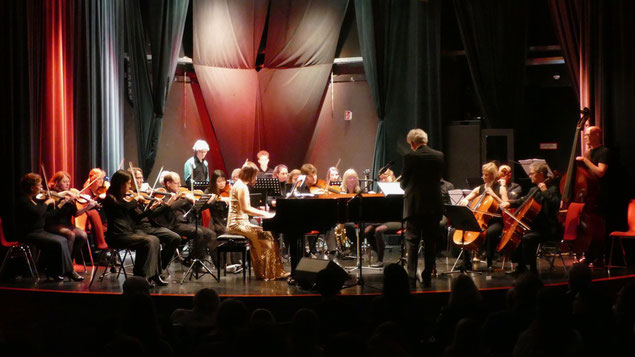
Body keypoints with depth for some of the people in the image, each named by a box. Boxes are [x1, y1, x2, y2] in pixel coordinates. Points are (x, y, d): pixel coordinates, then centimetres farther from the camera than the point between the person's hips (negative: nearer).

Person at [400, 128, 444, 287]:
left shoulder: (410, 157, -10)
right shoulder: (439, 156, 2)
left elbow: (404, 183, -3)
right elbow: (438, 178, 12)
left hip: (415, 205, -4)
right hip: (433, 206, 4)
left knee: (412, 242, 1)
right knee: (430, 242, 9)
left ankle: (411, 276, -4)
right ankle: (427, 276, 12)